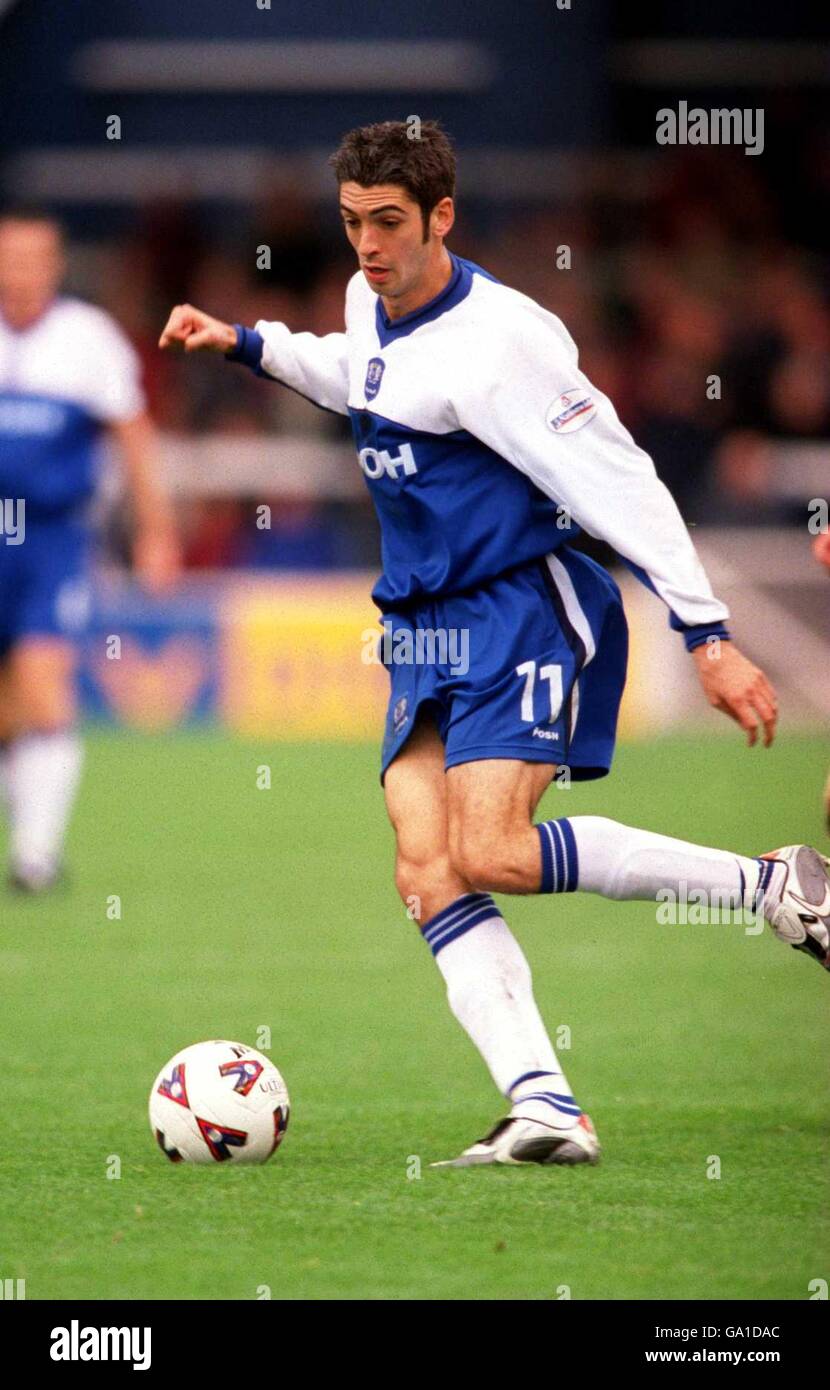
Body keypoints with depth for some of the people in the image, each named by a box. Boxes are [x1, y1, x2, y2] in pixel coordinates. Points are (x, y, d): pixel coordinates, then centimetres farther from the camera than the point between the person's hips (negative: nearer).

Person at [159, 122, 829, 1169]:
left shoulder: (494, 343, -19)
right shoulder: (371, 306, 8)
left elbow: (618, 481, -19)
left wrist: (708, 639, -21)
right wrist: (245, 344, 26)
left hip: (524, 616, -8)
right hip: (425, 637, 8)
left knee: (490, 855, -23)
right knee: (427, 874, -11)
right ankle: (546, 1109, -19)